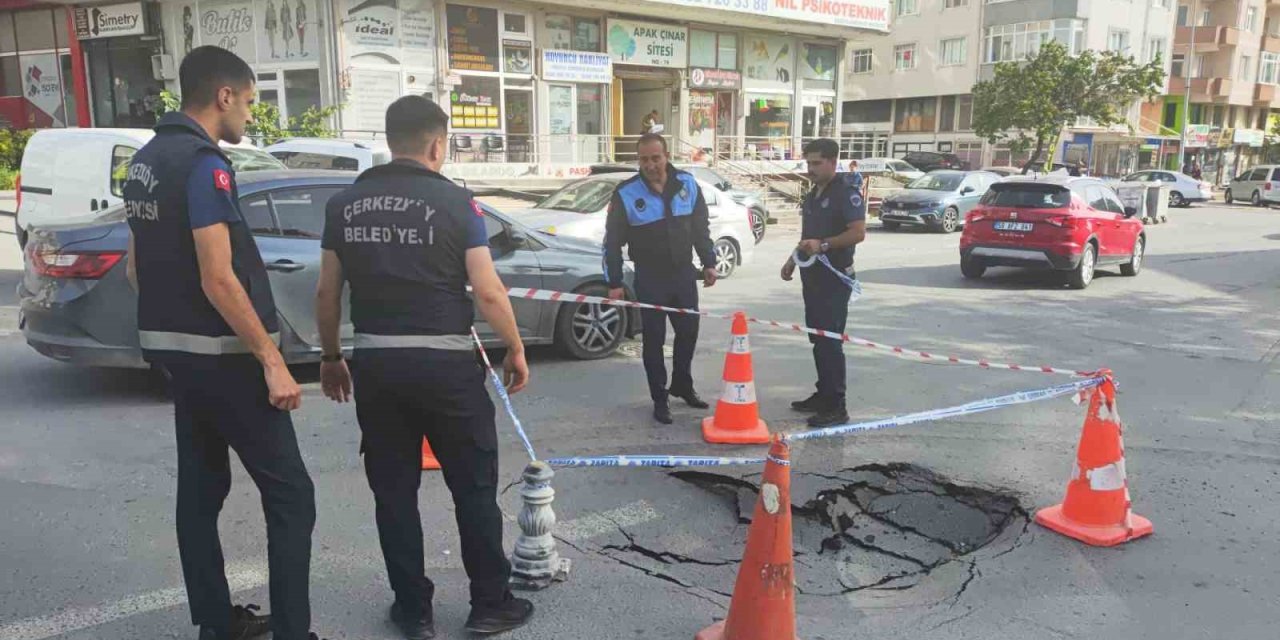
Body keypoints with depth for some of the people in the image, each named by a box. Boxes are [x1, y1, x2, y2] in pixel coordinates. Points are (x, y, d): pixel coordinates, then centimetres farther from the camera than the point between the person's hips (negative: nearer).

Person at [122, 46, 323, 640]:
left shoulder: (145, 160, 11)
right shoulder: (203, 163, -18)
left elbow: (137, 267, 17)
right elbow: (218, 280, -23)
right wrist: (272, 361, -20)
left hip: (174, 348, 10)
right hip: (221, 355, -10)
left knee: (200, 488, 14)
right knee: (289, 495, -4)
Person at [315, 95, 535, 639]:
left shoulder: (343, 205, 5)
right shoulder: (455, 201, -7)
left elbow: (327, 294, 7)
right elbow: (488, 293, -10)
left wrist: (330, 357, 18)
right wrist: (516, 350, 2)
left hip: (375, 363, 4)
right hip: (445, 363, -3)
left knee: (393, 491, 12)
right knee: (474, 487, 9)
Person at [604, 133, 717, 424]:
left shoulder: (687, 184, -3)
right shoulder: (626, 193, -13)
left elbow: (701, 228, 9)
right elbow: (613, 242, -8)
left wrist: (708, 263, 6)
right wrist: (614, 283, -9)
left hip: (684, 273, 4)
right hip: (650, 278, -3)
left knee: (688, 331, 13)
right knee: (654, 339, 3)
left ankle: (683, 386, 33)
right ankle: (660, 399, 16)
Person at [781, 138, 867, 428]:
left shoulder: (846, 193, -11)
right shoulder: (812, 196, 17)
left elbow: (858, 232, -21)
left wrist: (823, 245, -28)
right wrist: (794, 259, 17)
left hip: (835, 278, -9)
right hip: (812, 276, 9)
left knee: (830, 341, -9)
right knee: (817, 339, 13)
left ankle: (836, 406, -5)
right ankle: (823, 394, 23)